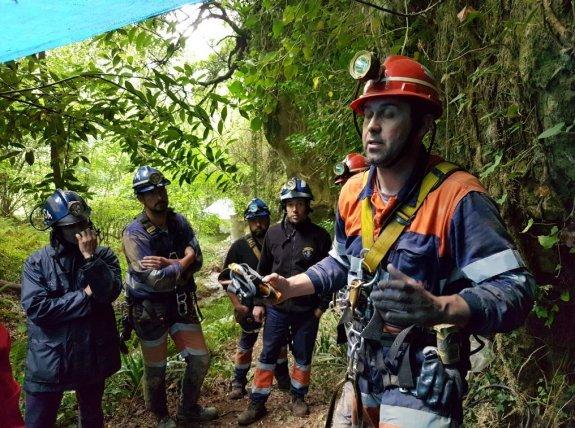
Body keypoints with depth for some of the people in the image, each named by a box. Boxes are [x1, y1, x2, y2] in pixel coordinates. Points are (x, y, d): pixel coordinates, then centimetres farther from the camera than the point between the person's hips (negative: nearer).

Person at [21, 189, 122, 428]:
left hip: (92, 357, 2)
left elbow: (111, 292, -18)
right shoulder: (36, 263, -6)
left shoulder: (104, 256, -2)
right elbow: (36, 308, -18)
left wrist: (90, 257, -23)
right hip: (48, 360, -1)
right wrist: (85, 296, -16)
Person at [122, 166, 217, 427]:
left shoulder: (179, 222, -2)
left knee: (200, 359, 11)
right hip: (150, 308, -5)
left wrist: (167, 262, -23)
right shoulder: (134, 234, -19)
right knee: (155, 369, 12)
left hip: (181, 302, 5)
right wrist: (183, 261, -13)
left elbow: (197, 261, -8)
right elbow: (157, 280, -26)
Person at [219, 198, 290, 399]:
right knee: (246, 345, 11)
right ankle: (238, 382, 26)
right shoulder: (239, 246, -9)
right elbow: (226, 279, -5)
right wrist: (237, 305, -10)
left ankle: (283, 378, 36)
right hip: (250, 306, -2)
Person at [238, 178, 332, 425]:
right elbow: (263, 270, 7)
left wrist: (322, 305, -3)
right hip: (277, 308, 1)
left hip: (307, 311, -1)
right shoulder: (273, 233, -1)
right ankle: (257, 404, 21)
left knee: (303, 356, 13)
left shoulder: (320, 236, -7)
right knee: (267, 356, 8)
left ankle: (298, 397, 34)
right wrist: (258, 302, 6)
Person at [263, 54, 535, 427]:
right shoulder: (353, 192, 1)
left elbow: (515, 289, -25)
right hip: (366, 367, 7)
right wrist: (287, 286, 5)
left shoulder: (457, 196, -21)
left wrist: (439, 308, -42)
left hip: (423, 378, -7)